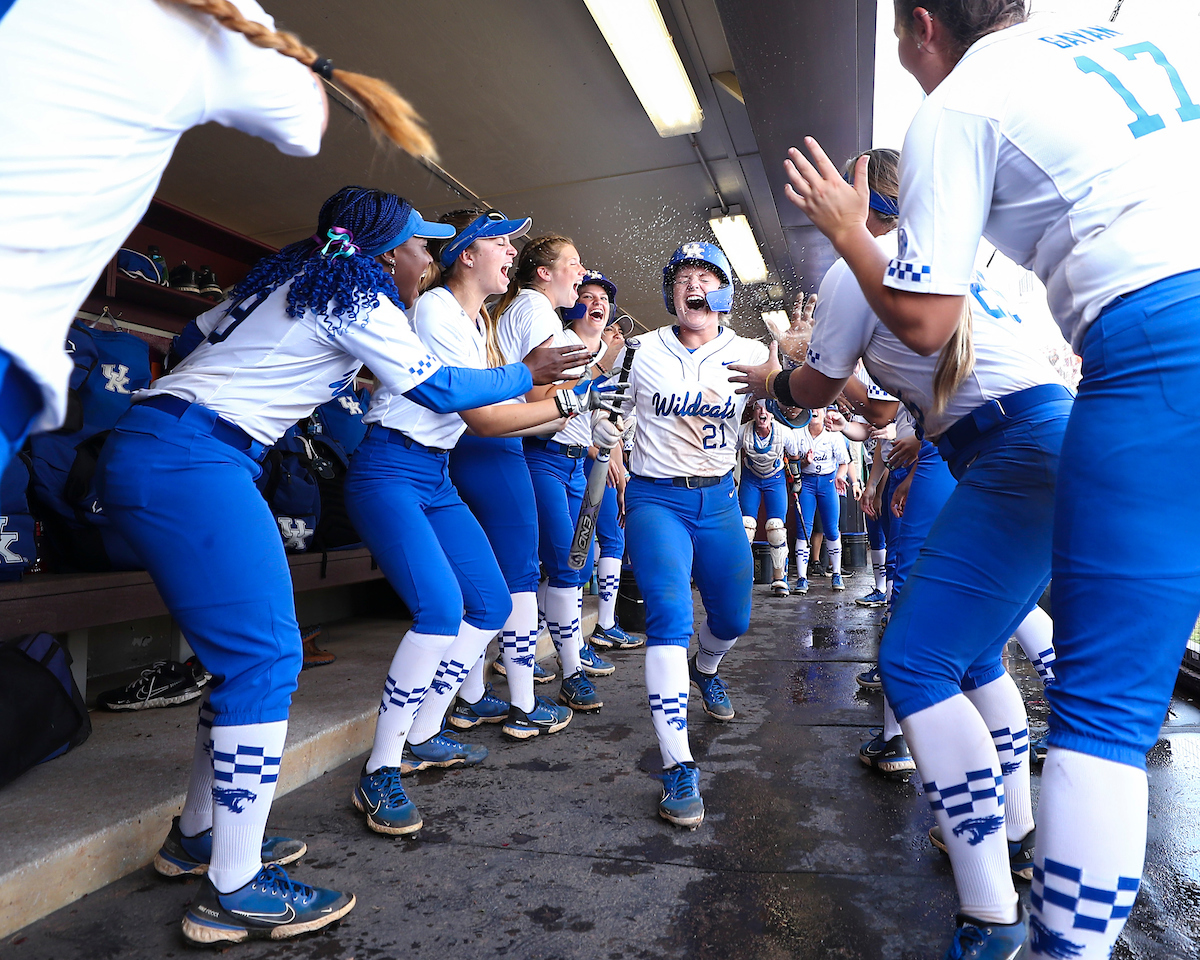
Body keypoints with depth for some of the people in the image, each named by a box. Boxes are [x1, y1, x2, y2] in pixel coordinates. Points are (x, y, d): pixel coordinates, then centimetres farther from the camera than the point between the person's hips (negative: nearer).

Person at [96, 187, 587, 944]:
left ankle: (199, 833, 25)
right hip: (191, 461, -10)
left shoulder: (293, 277, 21)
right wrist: (528, 374, 8)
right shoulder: (360, 299, -5)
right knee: (266, 656, -10)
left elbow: (196, 336, 23)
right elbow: (441, 390, -3)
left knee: (248, 650, 12)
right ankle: (233, 892, -2)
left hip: (148, 449, 10)